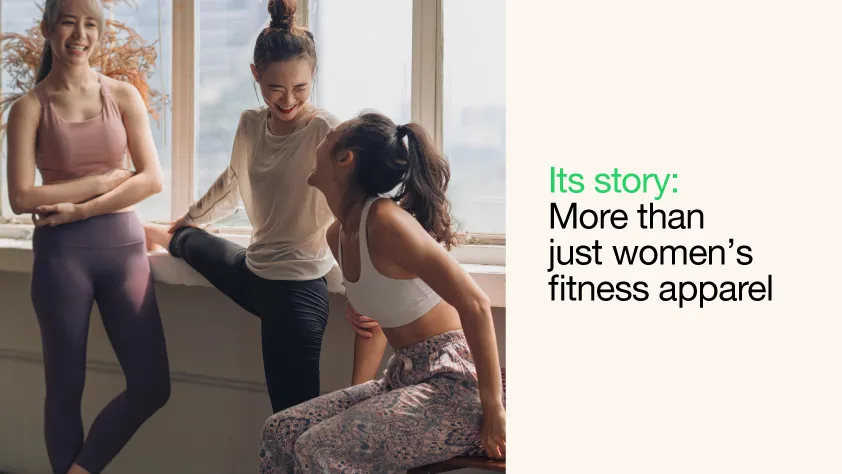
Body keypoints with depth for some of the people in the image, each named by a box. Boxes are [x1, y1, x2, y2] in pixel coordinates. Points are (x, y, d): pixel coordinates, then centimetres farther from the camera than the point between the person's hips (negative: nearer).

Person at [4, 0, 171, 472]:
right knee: (66, 385, 5)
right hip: (61, 251, -2)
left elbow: (152, 179, -2)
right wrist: (103, 181, -8)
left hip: (124, 243, 2)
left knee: (152, 386, -2)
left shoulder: (124, 95, 6)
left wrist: (78, 209, -9)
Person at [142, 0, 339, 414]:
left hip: (297, 288, -8)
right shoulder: (251, 125, 3)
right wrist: (184, 222, 37)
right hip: (254, 273, 8)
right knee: (189, 239, 35)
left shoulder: (325, 132, -19)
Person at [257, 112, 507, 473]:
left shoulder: (386, 222, -21)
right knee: (280, 432, 3)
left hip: (454, 386, -9)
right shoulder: (338, 236, 8)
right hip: (404, 378, 9)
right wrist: (356, 395, 19)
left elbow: (475, 304, -24)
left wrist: (494, 409, -21)